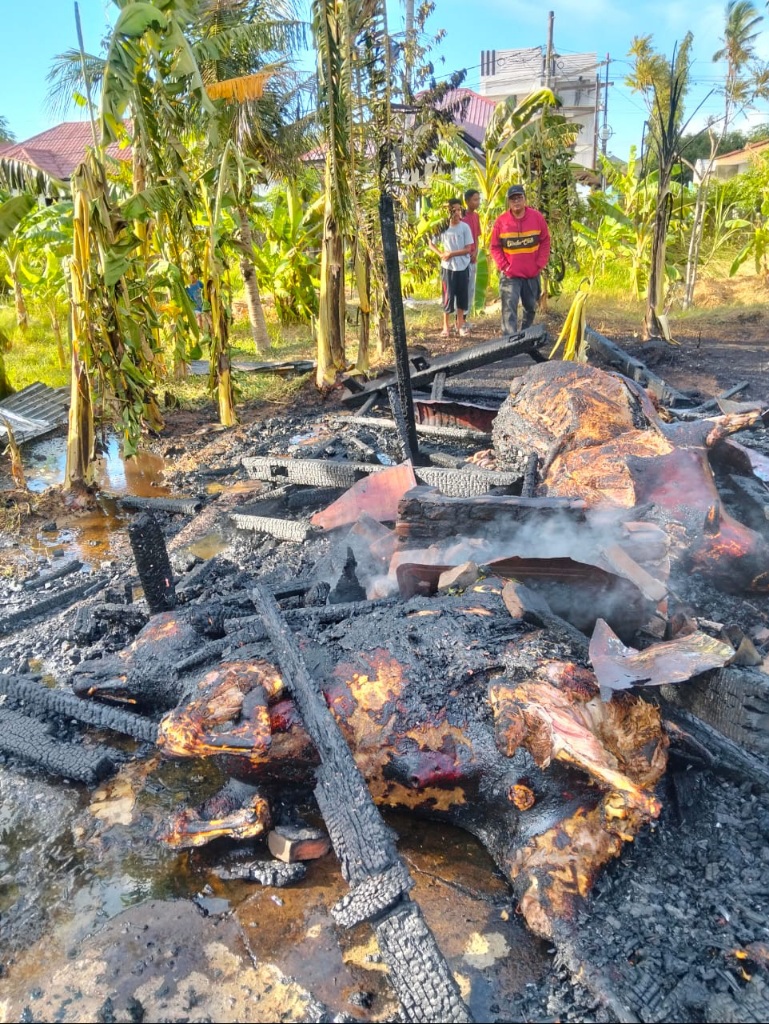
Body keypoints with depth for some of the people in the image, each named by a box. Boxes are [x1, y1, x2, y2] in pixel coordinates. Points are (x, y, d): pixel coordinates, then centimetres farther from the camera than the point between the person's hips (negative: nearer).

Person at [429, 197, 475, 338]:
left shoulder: (465, 227, -5)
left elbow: (468, 249, -7)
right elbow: (431, 244, 7)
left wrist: (451, 254, -14)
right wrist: (441, 254, -8)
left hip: (463, 267, 1)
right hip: (447, 267, -1)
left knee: (462, 296, 8)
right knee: (448, 296, 1)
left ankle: (460, 323, 23)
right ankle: (446, 326, 10)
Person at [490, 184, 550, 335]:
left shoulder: (537, 217, -3)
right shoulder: (501, 221, -6)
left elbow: (545, 242, 3)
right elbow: (495, 247, -2)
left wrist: (540, 264, -5)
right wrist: (503, 266, -11)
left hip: (532, 273, 3)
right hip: (510, 274, -3)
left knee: (531, 308, 16)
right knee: (509, 309, -14)